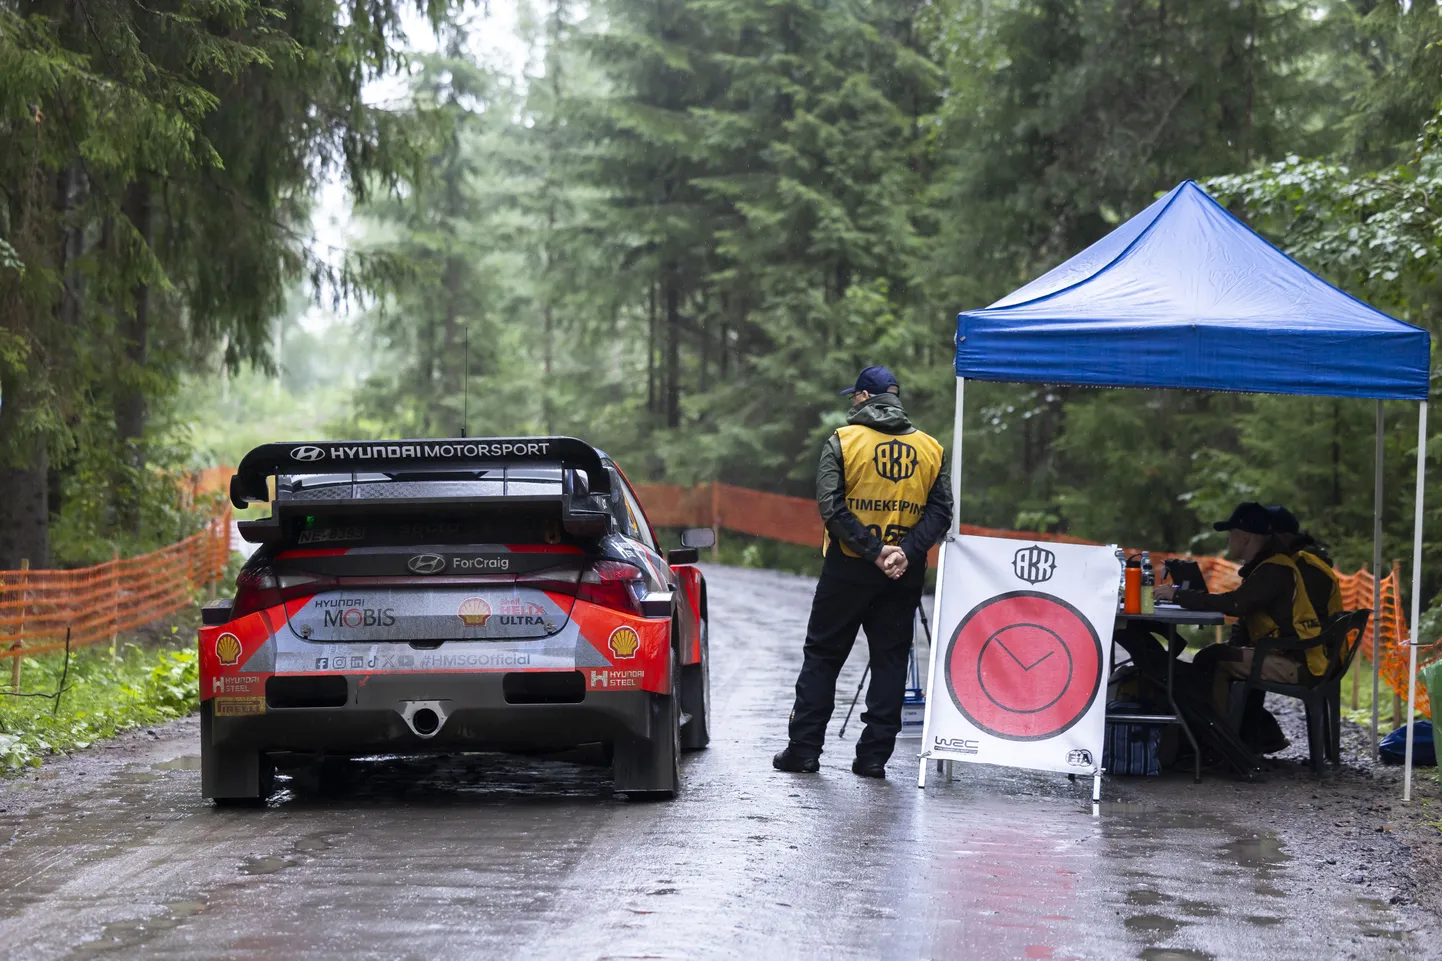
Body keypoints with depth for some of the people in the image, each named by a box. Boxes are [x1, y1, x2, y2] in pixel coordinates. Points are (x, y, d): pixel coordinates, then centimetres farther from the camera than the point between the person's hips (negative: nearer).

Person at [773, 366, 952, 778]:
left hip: (848, 570, -2)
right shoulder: (931, 448, 7)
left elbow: (832, 507, -13)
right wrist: (906, 551, -11)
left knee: (822, 655, 8)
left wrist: (874, 550, -14)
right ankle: (874, 755, 6)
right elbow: (940, 512, -2)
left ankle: (804, 749, 8)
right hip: (905, 574, 2)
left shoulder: (843, 441, -3)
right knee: (890, 659, 8)